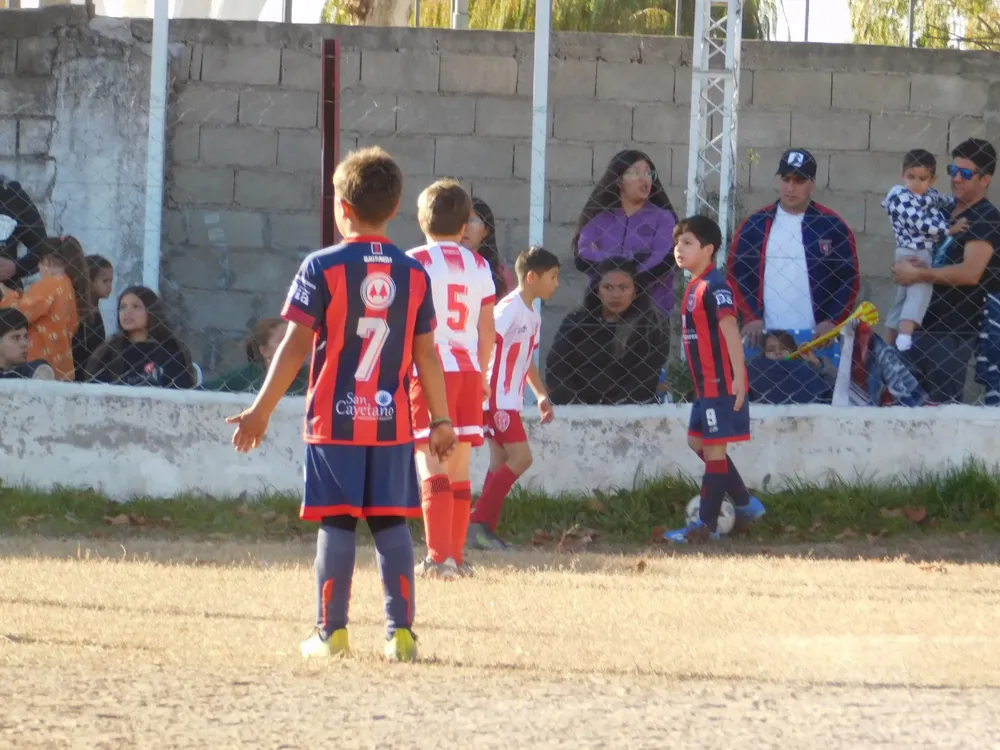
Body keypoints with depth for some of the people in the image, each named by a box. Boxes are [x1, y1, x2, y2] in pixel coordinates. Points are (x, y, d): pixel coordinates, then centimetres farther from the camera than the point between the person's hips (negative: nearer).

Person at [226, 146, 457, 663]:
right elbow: (426, 354, 7)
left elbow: (296, 345, -7)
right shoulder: (414, 275, 4)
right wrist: (440, 420, 16)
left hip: (334, 421, -2)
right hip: (393, 423, 2)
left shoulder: (323, 268, -6)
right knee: (392, 523, 6)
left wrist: (262, 410, -3)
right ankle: (401, 631, 2)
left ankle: (331, 630, 1)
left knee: (337, 524, 1)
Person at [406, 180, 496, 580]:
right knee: (459, 468, 12)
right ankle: (456, 555, 17)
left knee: (433, 467, -10)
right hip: (468, 369, 5)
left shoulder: (415, 262, -4)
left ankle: (438, 557, -19)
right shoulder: (479, 266, 10)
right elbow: (487, 329, 11)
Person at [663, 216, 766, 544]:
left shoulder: (713, 286, -17)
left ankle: (707, 525, 1)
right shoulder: (694, 286, 13)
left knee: (713, 449, -4)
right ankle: (746, 505, 27)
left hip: (721, 384, -10)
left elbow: (729, 329, -25)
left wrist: (738, 377, -31)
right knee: (699, 443, 17)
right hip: (706, 384, 10)